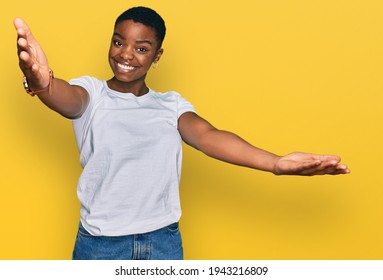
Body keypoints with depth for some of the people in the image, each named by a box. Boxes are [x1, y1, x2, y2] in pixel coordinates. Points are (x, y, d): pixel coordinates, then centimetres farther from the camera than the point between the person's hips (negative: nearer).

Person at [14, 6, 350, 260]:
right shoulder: (91, 92, -2)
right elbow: (68, 98, -25)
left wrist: (277, 162, -33)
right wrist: (41, 83, -52)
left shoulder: (172, 104, 4)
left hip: (164, 245, 2)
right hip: (100, 245, -2)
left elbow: (205, 135, -13)